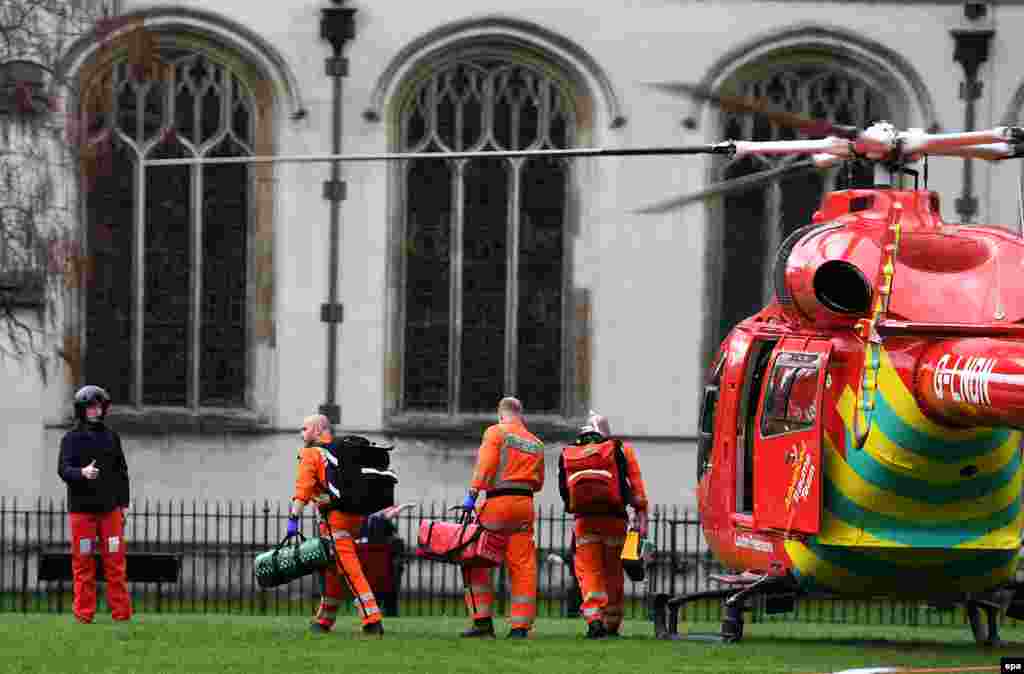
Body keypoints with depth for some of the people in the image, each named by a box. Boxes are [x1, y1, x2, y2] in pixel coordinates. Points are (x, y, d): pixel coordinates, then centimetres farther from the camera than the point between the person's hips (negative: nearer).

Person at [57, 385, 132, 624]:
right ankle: (84, 613, 7)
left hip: (110, 510, 2)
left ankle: (121, 612, 4)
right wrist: (83, 473, -31)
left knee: (116, 563, 0)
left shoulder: (111, 437, 11)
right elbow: (63, 469, -11)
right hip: (81, 510, -2)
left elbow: (121, 472, 16)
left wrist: (123, 503, 10)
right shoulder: (71, 438, 1)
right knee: (83, 563, 1)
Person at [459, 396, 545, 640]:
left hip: (498, 501, -5)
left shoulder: (496, 432, 1)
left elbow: (485, 465, -11)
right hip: (525, 502, 5)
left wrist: (473, 494, -13)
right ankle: (520, 625, 2)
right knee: (523, 565, 6)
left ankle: (483, 620, -4)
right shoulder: (536, 443, 17)